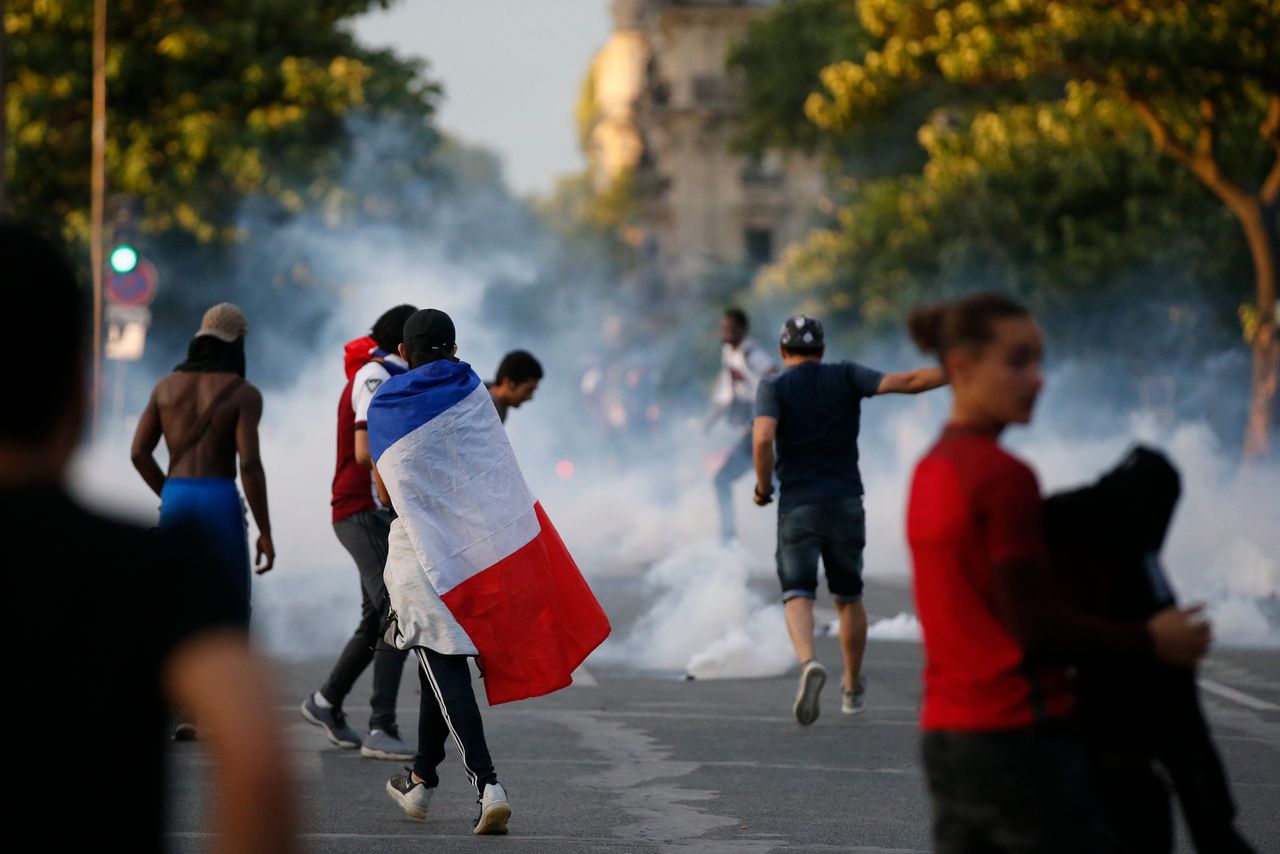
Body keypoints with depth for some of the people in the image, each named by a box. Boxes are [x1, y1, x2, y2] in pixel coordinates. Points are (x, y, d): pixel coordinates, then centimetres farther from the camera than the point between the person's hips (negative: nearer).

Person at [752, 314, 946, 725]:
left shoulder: (774, 387, -1)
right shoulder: (845, 377, 4)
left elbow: (763, 437, -18)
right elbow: (904, 382, -7)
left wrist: (763, 486, -4)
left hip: (798, 506, -2)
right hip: (846, 503, 2)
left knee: (797, 596, -5)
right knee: (848, 597, 17)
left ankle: (809, 663, -34)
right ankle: (853, 688, 28)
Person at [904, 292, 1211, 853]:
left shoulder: (930, 472, 13)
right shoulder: (1006, 476, -14)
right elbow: (1036, 629, -17)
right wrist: (1151, 642, -6)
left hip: (946, 742, 8)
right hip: (1018, 742, -8)